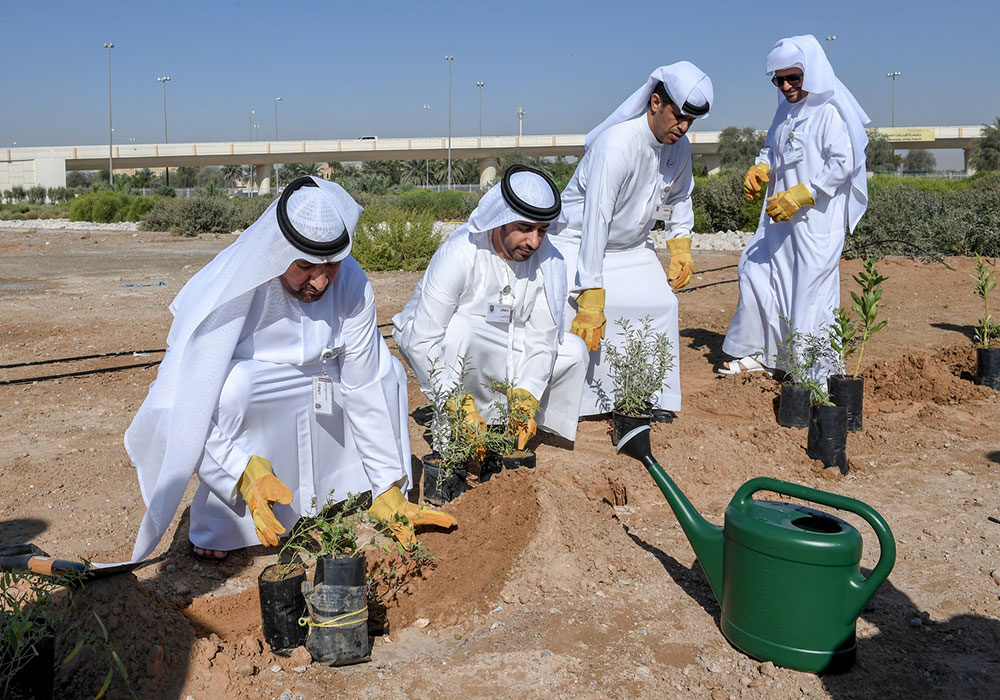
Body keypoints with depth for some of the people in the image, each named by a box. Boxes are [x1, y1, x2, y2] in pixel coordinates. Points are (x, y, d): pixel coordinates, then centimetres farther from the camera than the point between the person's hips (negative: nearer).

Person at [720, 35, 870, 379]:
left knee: (812, 291, -6)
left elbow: (843, 164, -18)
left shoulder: (830, 112, -13)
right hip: (781, 216, 9)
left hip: (817, 220, -9)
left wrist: (800, 195, -23)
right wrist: (759, 169, 4)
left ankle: (817, 372, 4)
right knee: (757, 272, 11)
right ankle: (758, 352, 24)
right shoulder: (786, 109, 13)